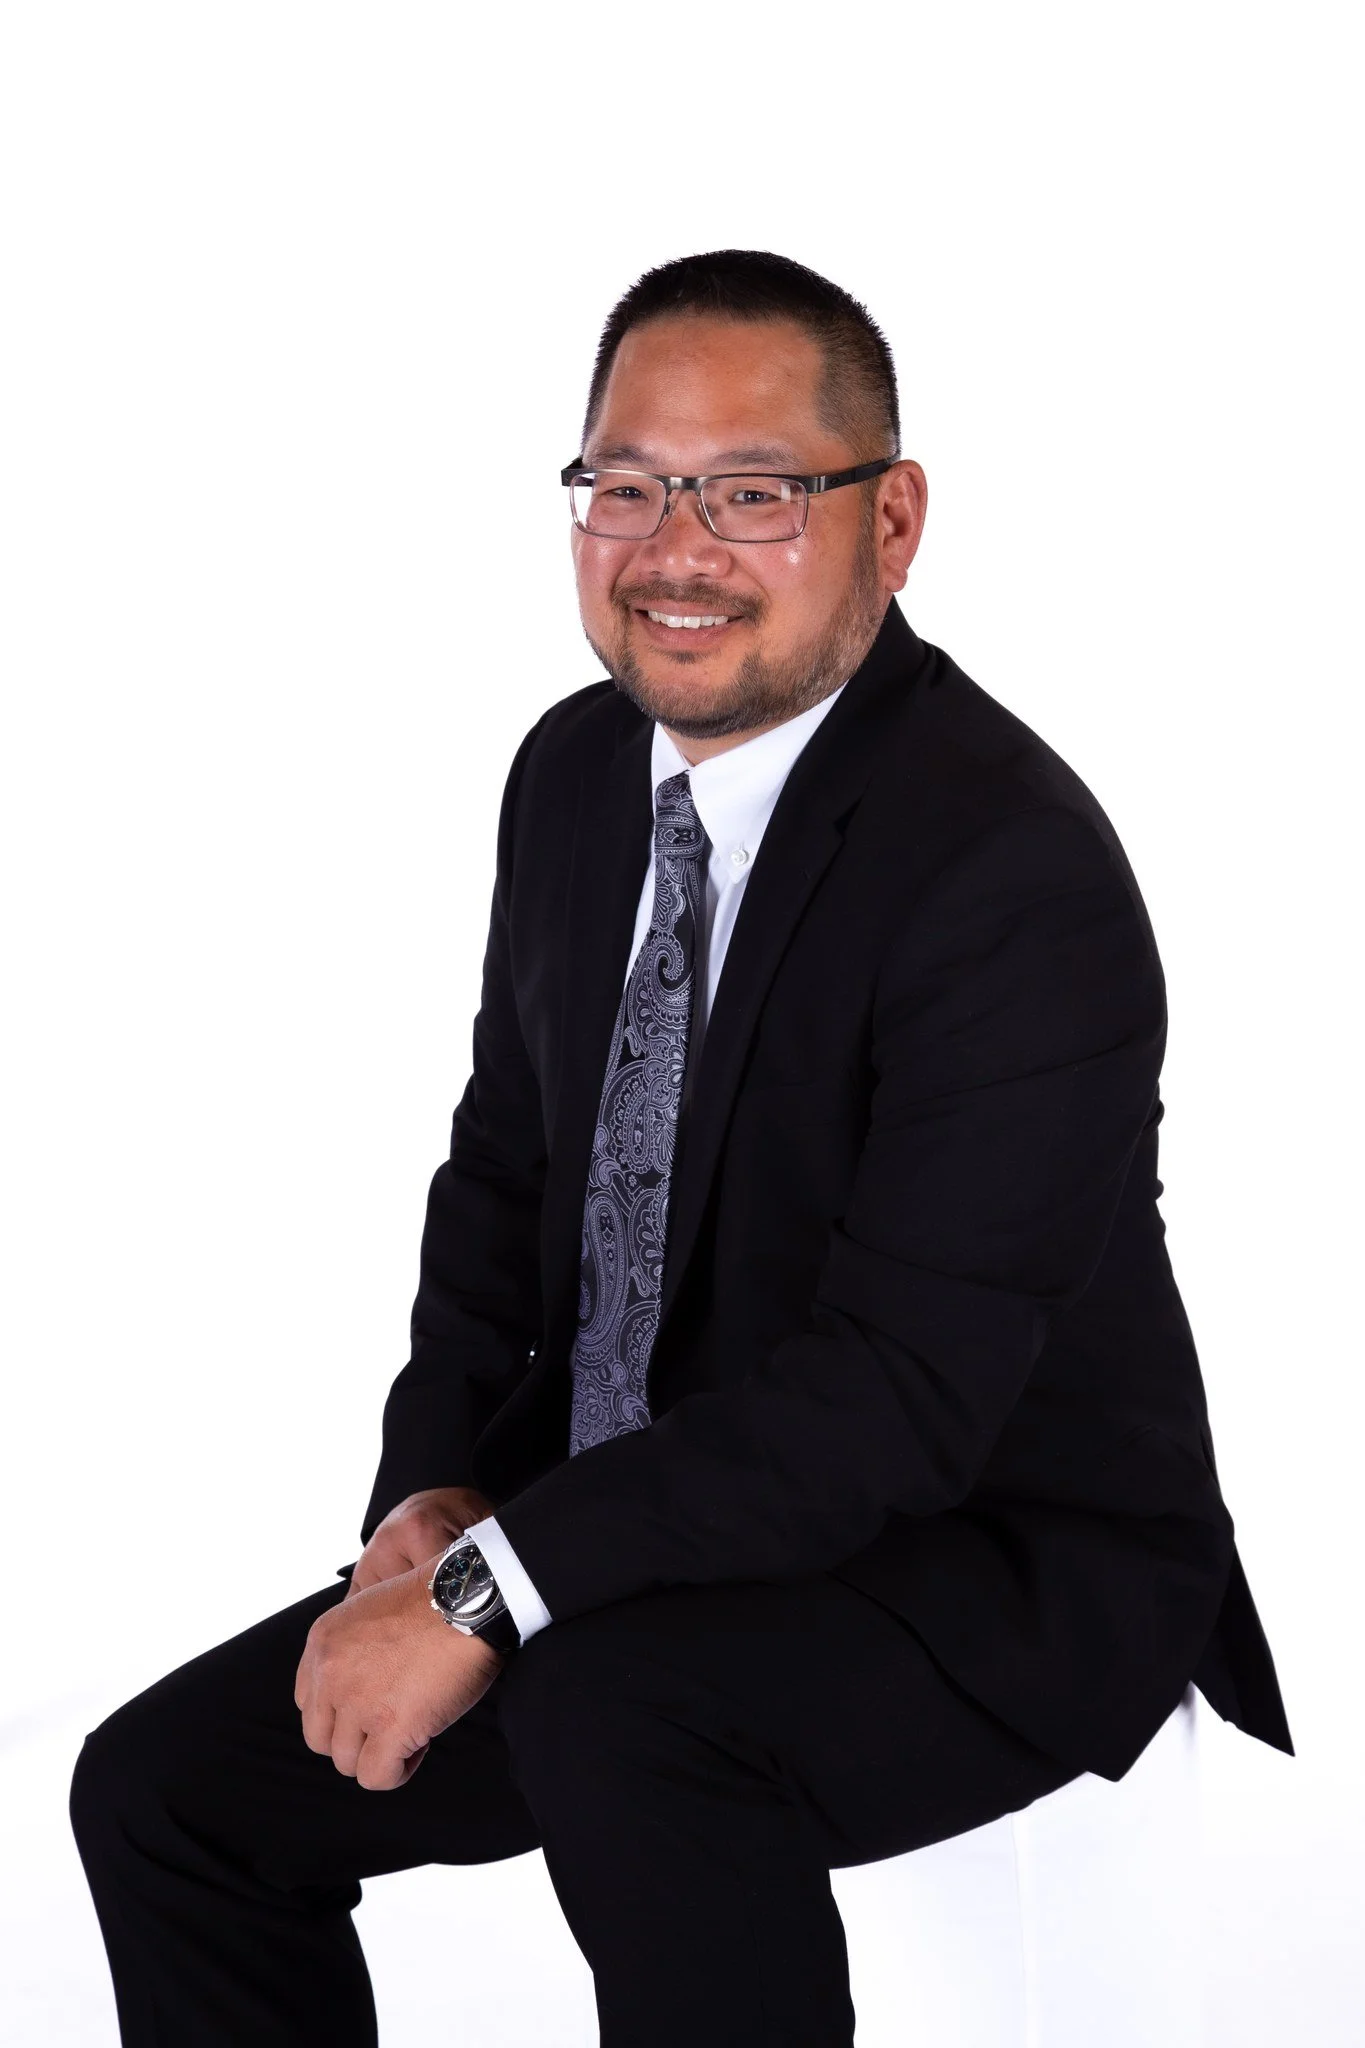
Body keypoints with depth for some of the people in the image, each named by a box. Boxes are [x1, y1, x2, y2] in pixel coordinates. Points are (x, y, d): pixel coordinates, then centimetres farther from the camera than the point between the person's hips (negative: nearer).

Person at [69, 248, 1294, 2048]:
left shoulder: (1015, 866, -22)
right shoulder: (577, 771, 4)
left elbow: (902, 1393, -26)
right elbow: (505, 1168, 13)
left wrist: (491, 1586, -26)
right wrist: (433, 1499, -5)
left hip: (1008, 1571, -7)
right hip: (638, 1530, 8)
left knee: (612, 1698, -36)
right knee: (164, 1786, -2)